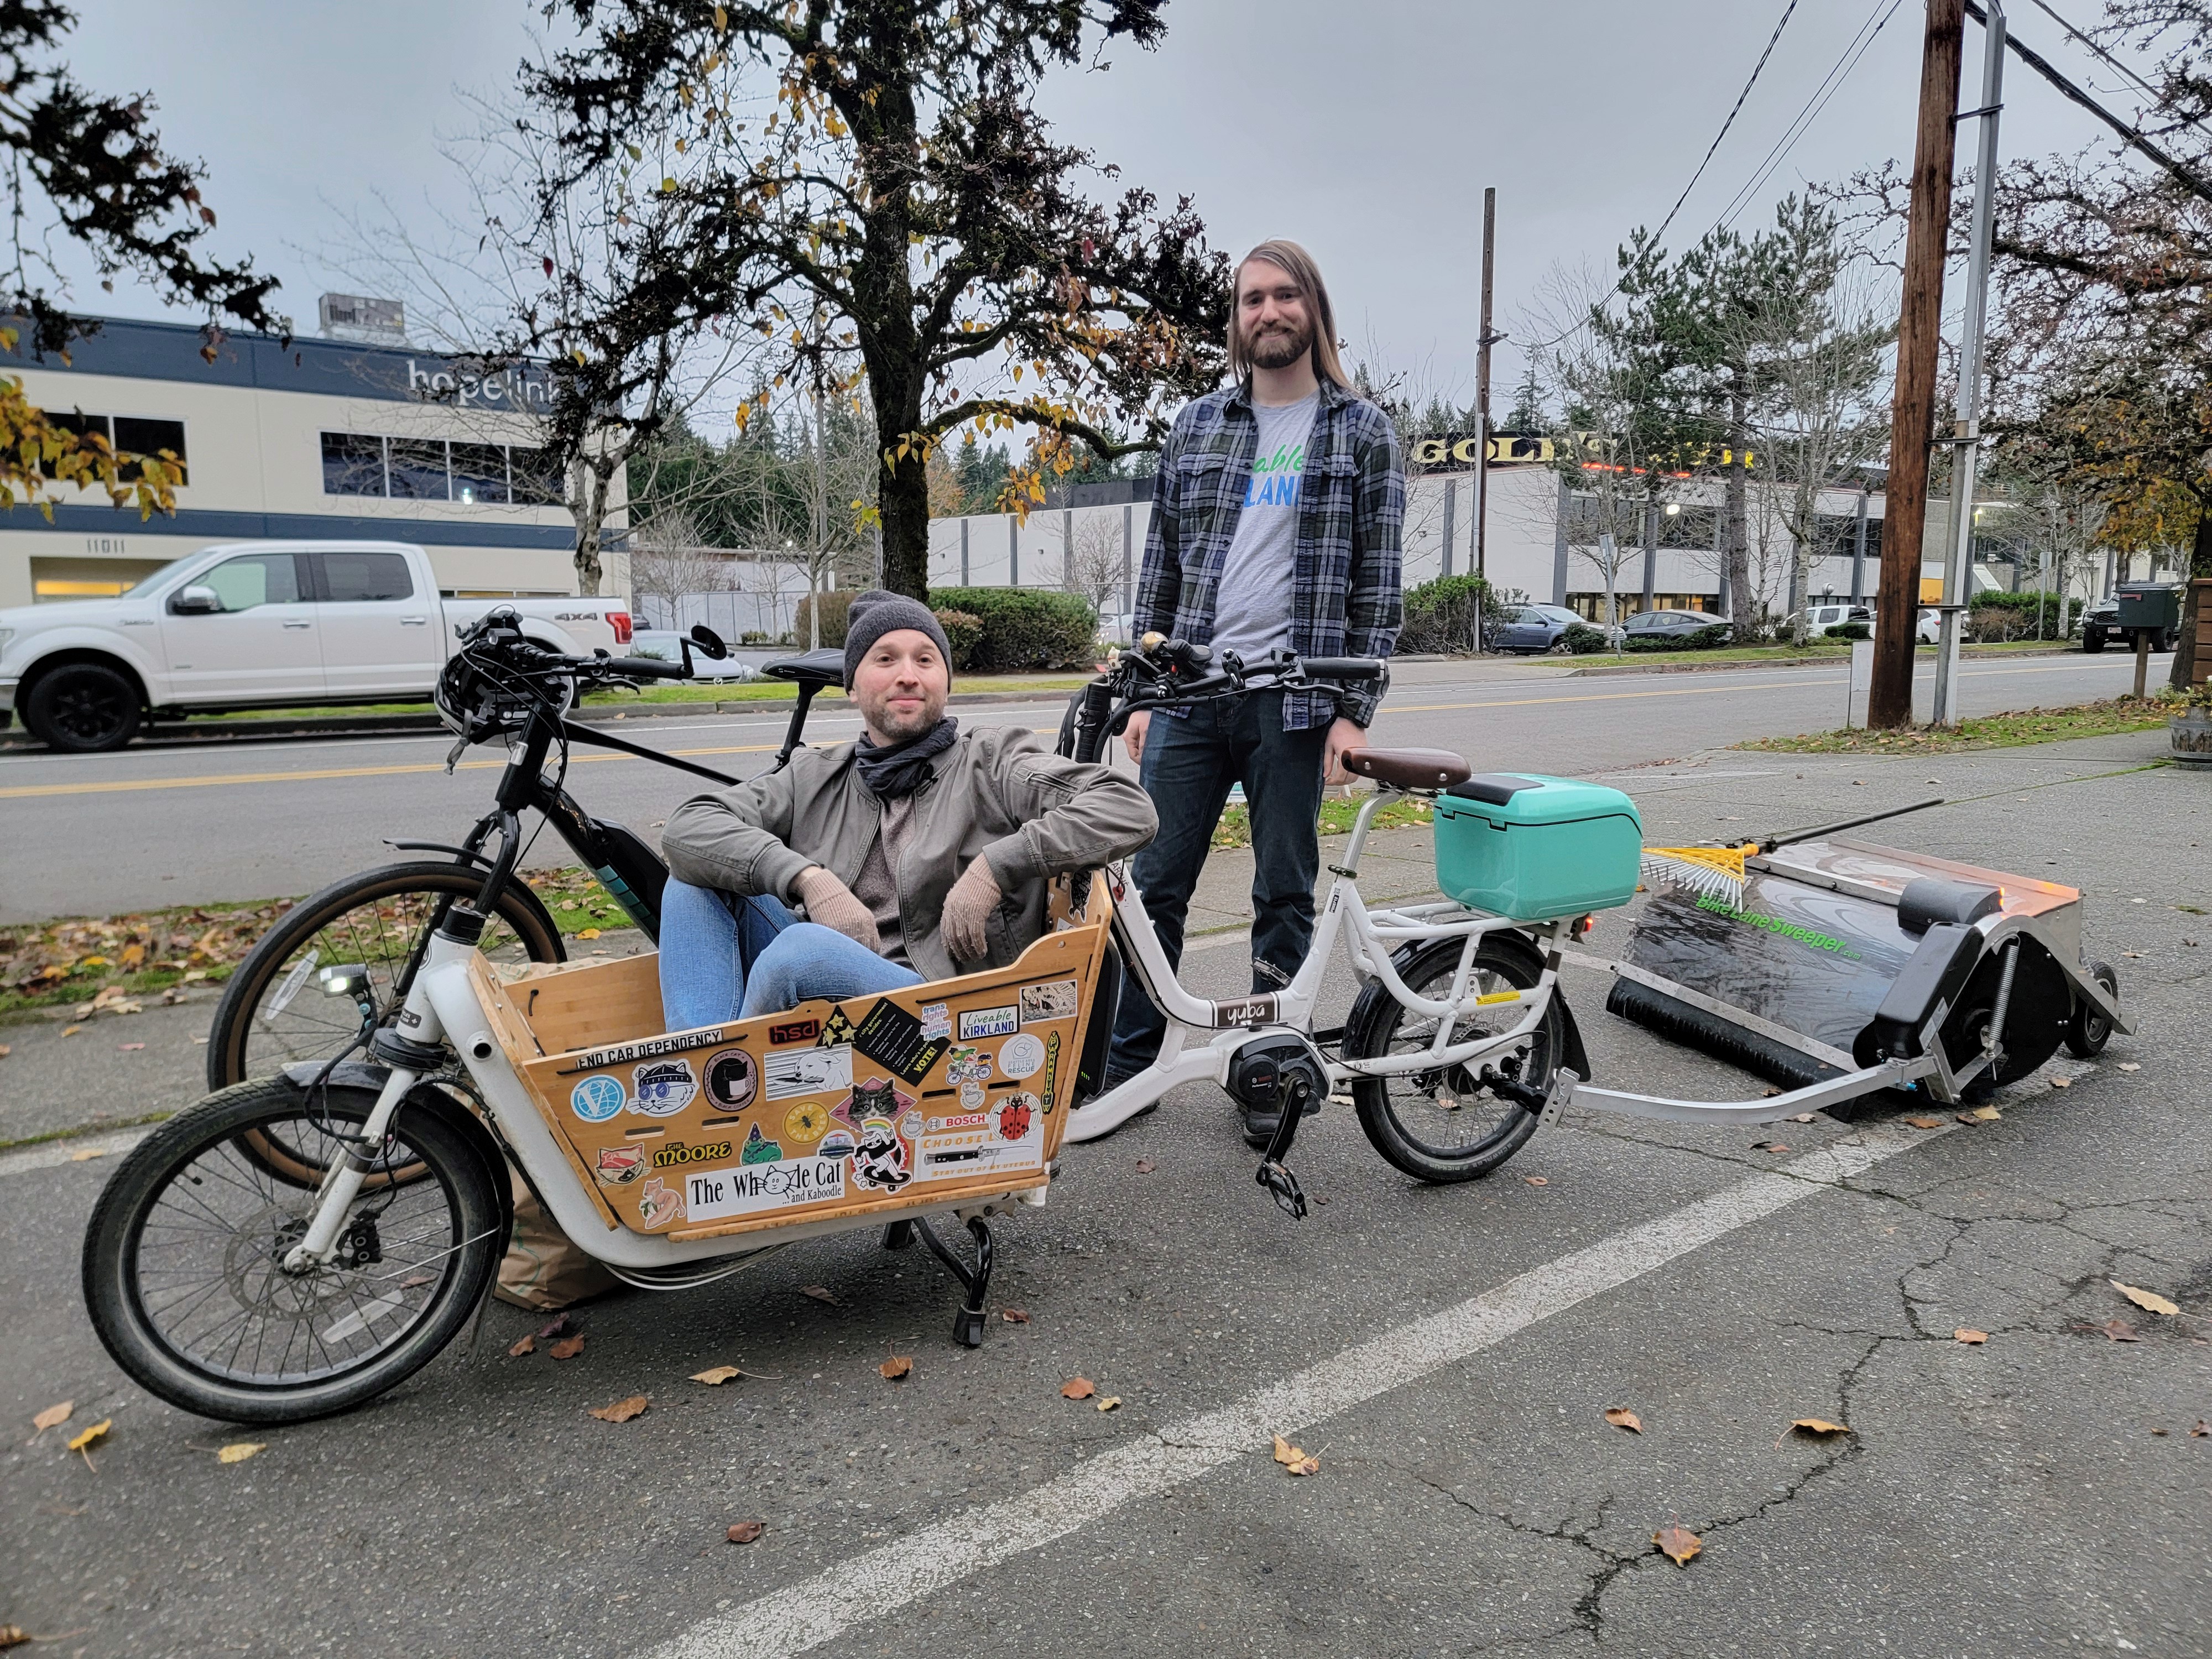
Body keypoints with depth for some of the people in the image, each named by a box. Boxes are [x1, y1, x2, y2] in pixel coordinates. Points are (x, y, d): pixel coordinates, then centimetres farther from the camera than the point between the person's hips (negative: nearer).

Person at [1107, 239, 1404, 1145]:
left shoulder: (1362, 432, 5)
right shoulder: (1196, 425, 12)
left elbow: (1378, 581, 1)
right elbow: (1160, 565, 13)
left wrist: (1355, 709, -7)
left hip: (1295, 700, -2)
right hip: (1188, 691, 2)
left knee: (1285, 896, 7)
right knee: (1156, 884, 5)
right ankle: (1128, 1062, 19)